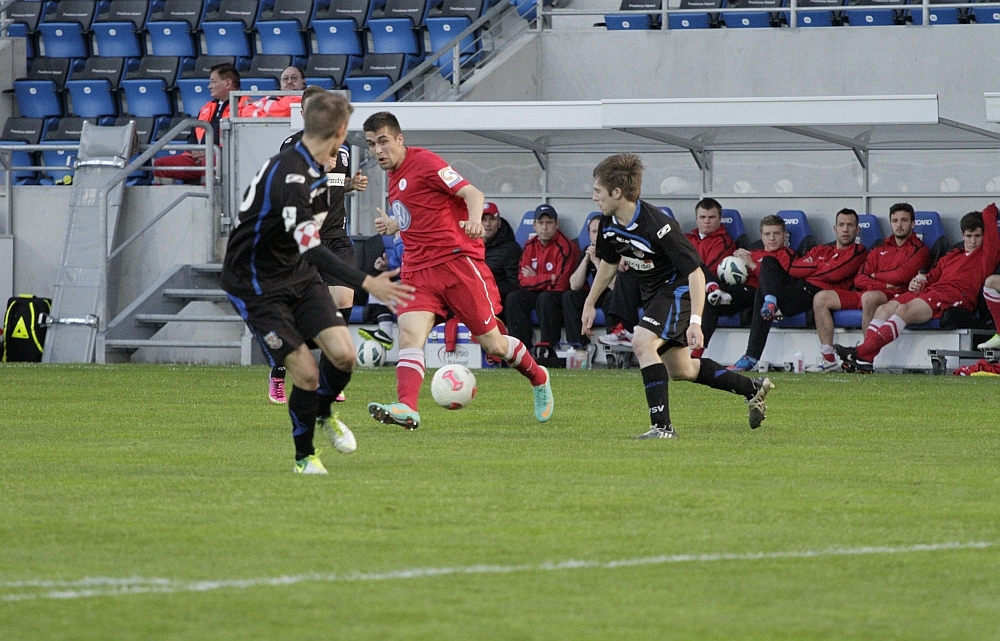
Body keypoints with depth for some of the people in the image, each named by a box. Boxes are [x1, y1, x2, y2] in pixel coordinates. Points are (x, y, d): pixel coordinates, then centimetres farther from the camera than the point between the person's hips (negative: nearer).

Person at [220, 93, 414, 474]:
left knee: (343, 354, -8)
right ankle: (304, 457, 10)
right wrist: (367, 284, -41)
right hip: (257, 286, -8)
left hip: (298, 274, 8)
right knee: (306, 373, -13)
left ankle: (324, 415, 23)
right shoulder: (290, 177, -30)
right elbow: (311, 249, -37)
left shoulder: (314, 169, 1)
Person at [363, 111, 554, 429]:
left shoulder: (423, 162, -8)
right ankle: (406, 409, -35)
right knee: (409, 332, -20)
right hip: (418, 269, 7)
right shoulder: (394, 175, 16)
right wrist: (394, 225, 26)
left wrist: (475, 218, -36)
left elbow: (472, 193, -17)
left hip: (457, 260, -7)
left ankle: (539, 379, 29)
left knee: (492, 344, 1)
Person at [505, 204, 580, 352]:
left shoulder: (566, 247, -15)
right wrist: (548, 279, -14)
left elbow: (560, 284, -19)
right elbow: (523, 280, -1)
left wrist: (535, 279, -9)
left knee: (545, 299, -36)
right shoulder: (530, 246, 5)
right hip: (537, 293, 6)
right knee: (513, 298, -17)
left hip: (563, 296, -6)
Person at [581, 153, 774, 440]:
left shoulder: (657, 225, -31)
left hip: (679, 289, -9)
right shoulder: (609, 223, -7)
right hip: (654, 293, 9)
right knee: (680, 370, 17)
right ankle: (753, 388, 35)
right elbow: (608, 263, 14)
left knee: (642, 342, -29)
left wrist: (695, 322, -35)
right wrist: (590, 303, 17)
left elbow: (695, 271, -28)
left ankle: (662, 425, -27)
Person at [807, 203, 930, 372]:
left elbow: (903, 275, -9)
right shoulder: (879, 250, 26)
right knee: (821, 298, -7)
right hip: (863, 293, 7)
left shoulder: (919, 250, 9)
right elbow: (859, 279, 13)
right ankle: (828, 359, -14)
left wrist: (876, 275, 6)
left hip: (895, 297, -7)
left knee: (869, 297, -41)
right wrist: (885, 284, -3)